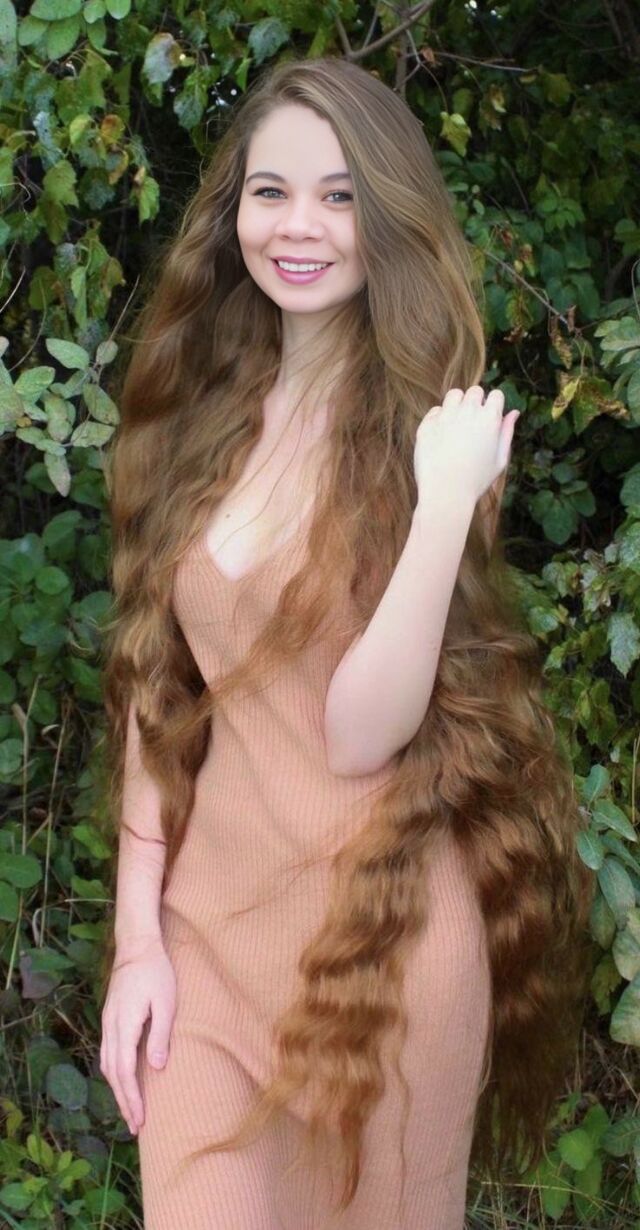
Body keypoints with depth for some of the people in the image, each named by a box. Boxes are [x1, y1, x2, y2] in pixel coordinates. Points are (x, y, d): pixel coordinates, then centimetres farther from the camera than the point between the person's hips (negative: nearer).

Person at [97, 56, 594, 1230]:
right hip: (209, 920, 3)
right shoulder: (204, 418, 4)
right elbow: (157, 686, 4)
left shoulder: (426, 425, -7)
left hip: (377, 935, -3)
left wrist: (448, 503, -24)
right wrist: (136, 936, 0)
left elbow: (364, 732, -16)